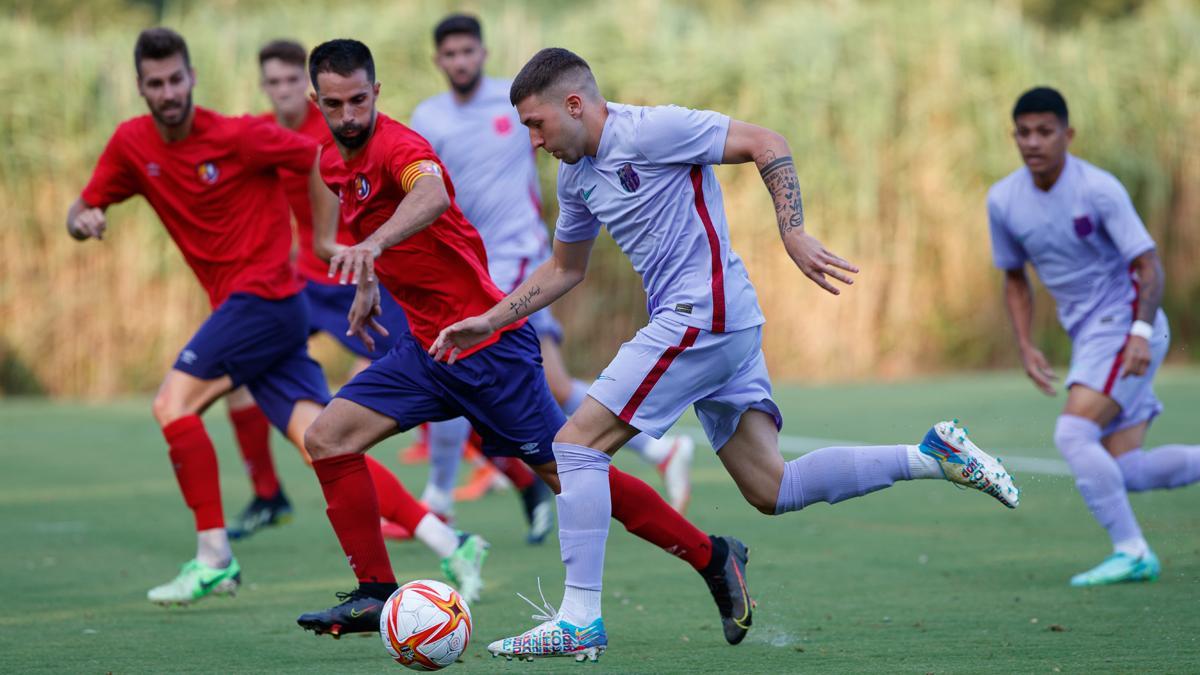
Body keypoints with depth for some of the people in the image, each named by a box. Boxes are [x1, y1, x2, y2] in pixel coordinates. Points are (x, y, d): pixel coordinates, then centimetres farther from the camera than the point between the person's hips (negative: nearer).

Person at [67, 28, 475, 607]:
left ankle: (213, 558, -8)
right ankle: (448, 542, -11)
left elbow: (323, 162, -3)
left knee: (173, 402, -15)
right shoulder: (132, 144, 7)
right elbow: (82, 209, 13)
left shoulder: (237, 136, -11)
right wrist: (82, 221, -10)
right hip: (239, 305, 6)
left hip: (265, 296, -6)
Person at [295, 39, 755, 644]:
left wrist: (372, 245, -60)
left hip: (485, 341, -8)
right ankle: (375, 594, 3)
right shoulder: (333, 162, 8)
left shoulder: (396, 145, -19)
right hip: (427, 348, 8)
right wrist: (367, 284, 29)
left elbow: (430, 195, -44)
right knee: (326, 439, -4)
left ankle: (713, 558, 7)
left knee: (567, 472, -5)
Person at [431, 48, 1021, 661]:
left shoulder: (647, 131, -10)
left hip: (702, 314, -9)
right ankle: (934, 456, 6)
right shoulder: (577, 175, 17)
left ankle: (579, 621, -9)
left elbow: (766, 144, -11)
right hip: (718, 329, 9)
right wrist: (488, 322, 22)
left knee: (577, 444, -9)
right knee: (772, 491, 4)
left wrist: (793, 234, -18)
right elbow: (563, 269, 30)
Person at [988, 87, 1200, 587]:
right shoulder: (1003, 201, 3)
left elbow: (1149, 267, -16)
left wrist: (1141, 332, -30)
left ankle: (1130, 551, -16)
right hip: (1087, 336, 7)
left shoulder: (1099, 190, -16)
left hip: (1125, 326, -7)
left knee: (1072, 433, -22)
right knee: (1126, 472, 0)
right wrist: (1026, 347, 3)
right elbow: (1015, 278, 16)